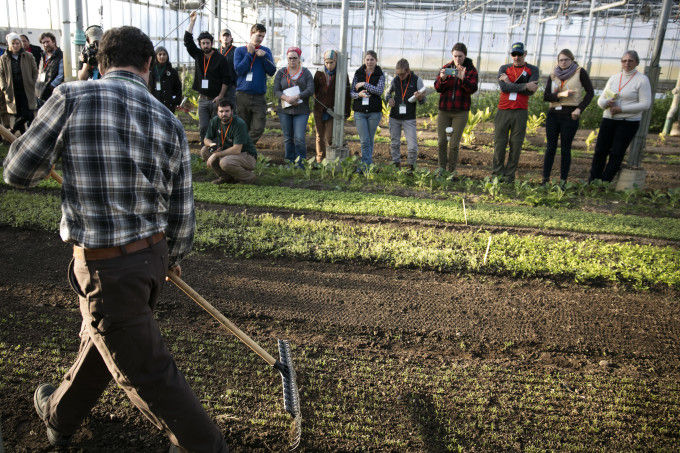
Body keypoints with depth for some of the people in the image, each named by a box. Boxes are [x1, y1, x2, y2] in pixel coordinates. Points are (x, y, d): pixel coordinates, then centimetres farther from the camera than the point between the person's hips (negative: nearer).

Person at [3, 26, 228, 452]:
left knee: (146, 371, 9)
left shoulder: (71, 97, -11)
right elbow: (182, 212, 4)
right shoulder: (170, 122, 0)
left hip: (105, 267, -6)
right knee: (100, 338, 28)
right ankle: (60, 416, 54)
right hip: (152, 255, 6)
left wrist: (57, 153, 17)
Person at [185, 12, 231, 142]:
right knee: (203, 127, -1)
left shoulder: (220, 59, -1)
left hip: (216, 99, -3)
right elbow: (187, 40, 6)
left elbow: (225, 79, -4)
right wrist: (192, 21, 2)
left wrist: (220, 96, -11)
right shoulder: (198, 55, 11)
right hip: (203, 99, 3)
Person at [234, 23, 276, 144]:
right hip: (242, 95, -1)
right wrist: (249, 54, -7)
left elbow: (272, 71, 1)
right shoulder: (239, 50, 7)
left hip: (259, 96, 1)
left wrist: (264, 56, -12)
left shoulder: (266, 51, 11)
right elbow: (238, 70, -6)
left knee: (258, 128, -8)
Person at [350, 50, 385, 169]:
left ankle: (365, 165, 18)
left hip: (374, 112, 0)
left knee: (370, 140, 7)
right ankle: (368, 165, -6)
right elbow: (351, 92, 4)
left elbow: (379, 91, -13)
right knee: (365, 140, -8)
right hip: (359, 111, 0)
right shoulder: (358, 74, 7)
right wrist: (359, 94, -17)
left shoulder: (380, 75, 3)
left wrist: (364, 84, -14)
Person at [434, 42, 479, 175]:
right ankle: (442, 167, 20)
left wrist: (463, 78, -29)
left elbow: (473, 88, -12)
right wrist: (442, 79, -22)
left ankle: (451, 171, 9)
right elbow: (437, 88, -1)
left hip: (461, 111, -2)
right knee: (441, 141, 2)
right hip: (444, 110, 2)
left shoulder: (471, 69, 0)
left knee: (454, 143, -4)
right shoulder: (445, 68, 6)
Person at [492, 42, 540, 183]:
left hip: (520, 112, -1)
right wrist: (524, 86, -11)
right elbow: (503, 87, -7)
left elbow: (531, 91, -7)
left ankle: (509, 175, 7)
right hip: (503, 111, 1)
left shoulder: (532, 70, 9)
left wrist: (510, 83, -6)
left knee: (516, 145, 0)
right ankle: (497, 172, 12)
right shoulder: (504, 68, 12)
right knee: (500, 142, 1)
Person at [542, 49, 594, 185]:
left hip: (570, 115, -3)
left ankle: (563, 181, 7)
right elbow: (545, 97, 2)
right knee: (550, 147, 2)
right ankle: (545, 179, 5)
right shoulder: (553, 75, 10)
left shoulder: (580, 72, 2)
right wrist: (560, 95, -15)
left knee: (565, 149, 1)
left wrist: (580, 108, -8)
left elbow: (590, 92, 2)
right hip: (553, 114, 3)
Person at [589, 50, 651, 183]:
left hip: (629, 122, -4)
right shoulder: (614, 78, 11)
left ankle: (604, 183, 2)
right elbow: (601, 99, 11)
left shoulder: (642, 80, -4)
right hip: (608, 119, 4)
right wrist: (607, 103, -13)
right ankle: (592, 182, 6)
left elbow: (645, 104, -11)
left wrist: (621, 109, -17)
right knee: (600, 150, 0)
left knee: (616, 154, -4)